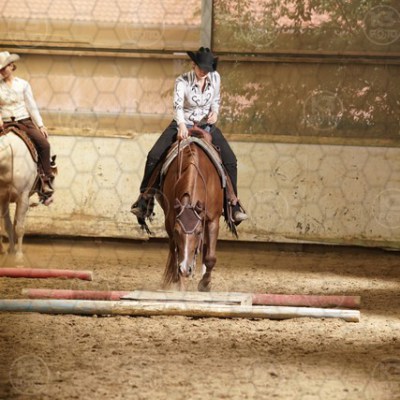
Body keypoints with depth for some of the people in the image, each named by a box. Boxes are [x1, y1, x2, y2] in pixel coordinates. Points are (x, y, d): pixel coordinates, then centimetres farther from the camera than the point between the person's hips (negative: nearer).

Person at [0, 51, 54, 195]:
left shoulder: (23, 84, 8)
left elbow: (32, 106, 7)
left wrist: (40, 125, 2)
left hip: (24, 122, 0)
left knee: (43, 143, -22)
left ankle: (47, 180, -19)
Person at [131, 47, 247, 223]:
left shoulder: (215, 77, -9)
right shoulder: (182, 81, -21)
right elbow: (177, 105, -35)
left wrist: (214, 112, -15)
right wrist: (181, 125, -54)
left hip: (206, 125, 3)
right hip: (182, 125, -2)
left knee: (230, 161, -11)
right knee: (154, 156, -19)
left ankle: (233, 204, 1)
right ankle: (144, 198, -5)